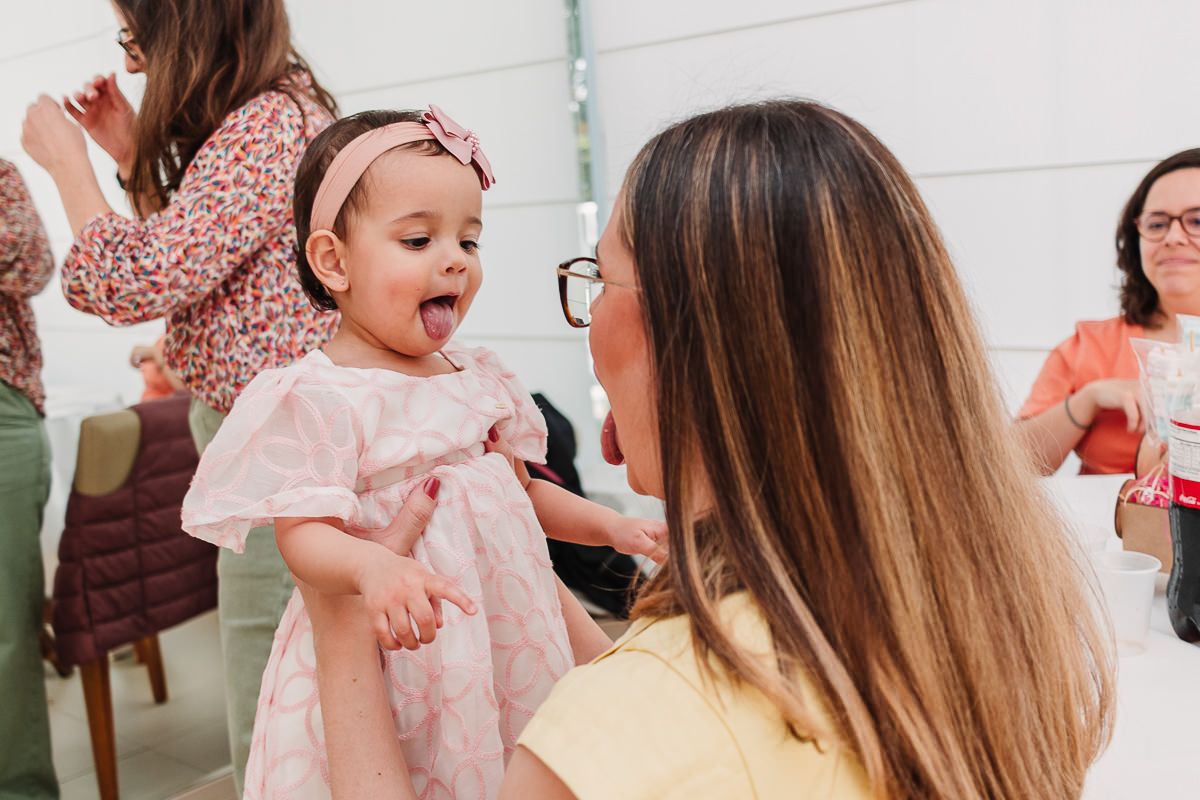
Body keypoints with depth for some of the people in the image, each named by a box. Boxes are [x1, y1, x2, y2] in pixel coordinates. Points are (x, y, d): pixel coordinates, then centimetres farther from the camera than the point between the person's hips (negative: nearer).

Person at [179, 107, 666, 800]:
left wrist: (607, 524, 8)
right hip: (386, 650, -6)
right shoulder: (319, 397, -17)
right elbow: (304, 533, -21)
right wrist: (371, 566, -40)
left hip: (503, 633, 7)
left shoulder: (479, 379, 5)